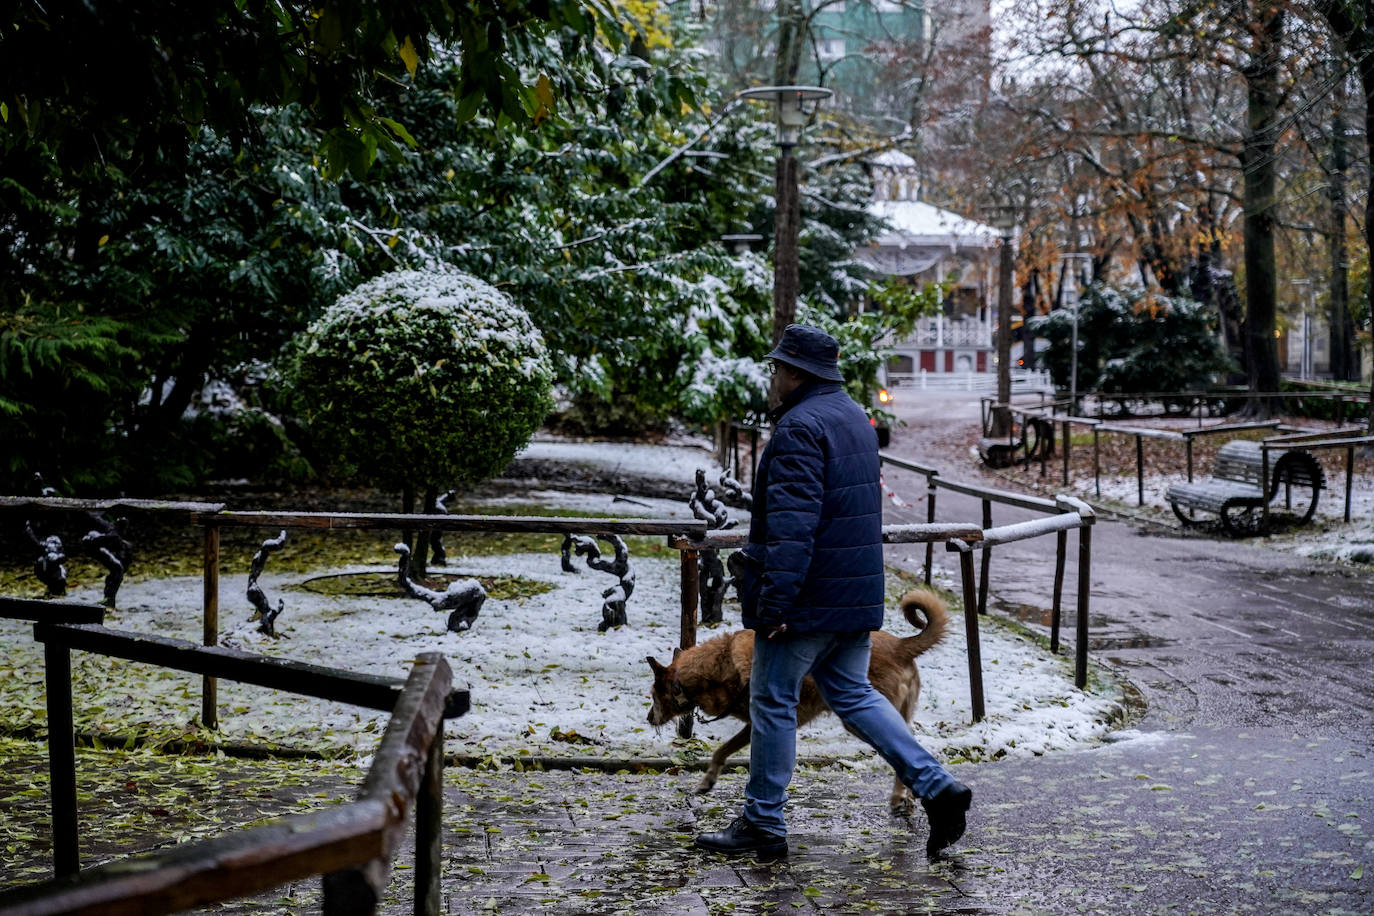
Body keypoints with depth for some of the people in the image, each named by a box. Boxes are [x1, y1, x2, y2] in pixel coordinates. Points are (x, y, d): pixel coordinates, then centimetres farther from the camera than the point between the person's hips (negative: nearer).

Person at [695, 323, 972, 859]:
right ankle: (935, 786, 5)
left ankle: (763, 824, 10)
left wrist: (774, 602, -25)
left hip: (809, 597, -9)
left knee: (773, 701, 3)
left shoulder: (800, 428, -17)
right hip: (856, 594, 9)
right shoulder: (855, 418, 15)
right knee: (853, 694, 15)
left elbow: (792, 523, -25)